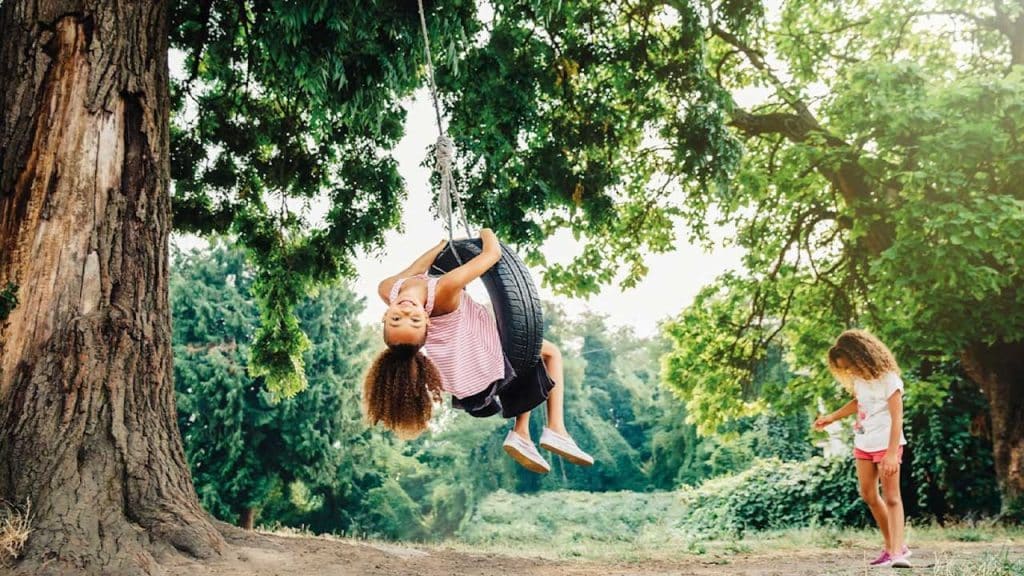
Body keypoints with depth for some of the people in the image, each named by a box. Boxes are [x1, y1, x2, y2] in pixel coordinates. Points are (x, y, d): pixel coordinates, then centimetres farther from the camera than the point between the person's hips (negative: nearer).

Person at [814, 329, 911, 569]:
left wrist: (892, 453, -26)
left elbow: (897, 418, -21)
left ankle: (897, 552, -12)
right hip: (863, 444, 8)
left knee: (891, 497, -9)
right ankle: (892, 546, 20)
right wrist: (831, 418, 21)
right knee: (868, 495, 10)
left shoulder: (887, 379, -18)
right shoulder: (859, 379, 3)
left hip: (886, 444, -8)